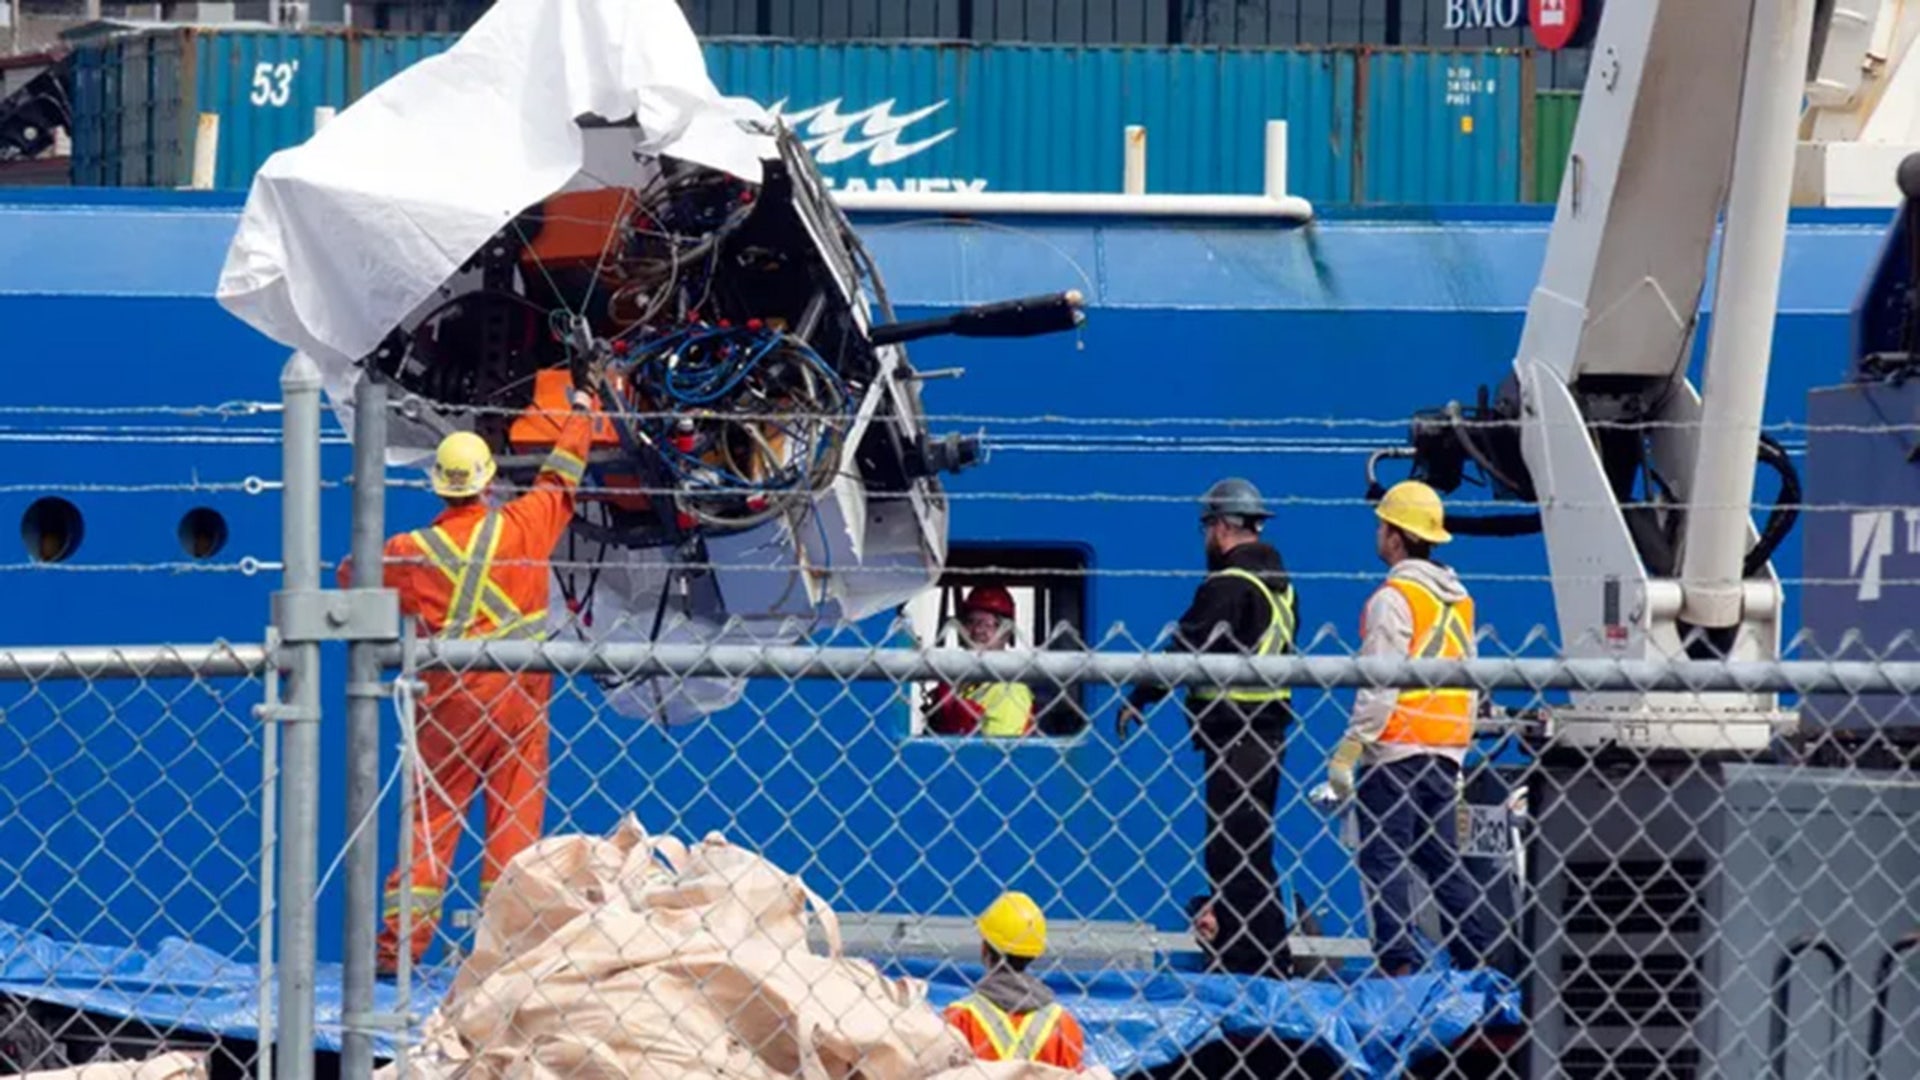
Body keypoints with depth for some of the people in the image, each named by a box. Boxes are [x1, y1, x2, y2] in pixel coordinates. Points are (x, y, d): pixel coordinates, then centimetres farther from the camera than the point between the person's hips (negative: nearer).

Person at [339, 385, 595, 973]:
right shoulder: (523, 526, -3)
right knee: (514, 817, 4)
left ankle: (399, 940, -1)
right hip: (519, 693, 0)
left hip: (450, 698, 0)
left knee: (431, 817, 4)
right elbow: (560, 480, 14)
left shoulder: (414, 550, -3)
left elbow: (352, 575, 13)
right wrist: (580, 416, 30)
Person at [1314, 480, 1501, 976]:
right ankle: (1483, 958, 6)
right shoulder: (1458, 598, 14)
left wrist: (1347, 754, -13)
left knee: (1384, 861, -6)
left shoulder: (1394, 597, -11)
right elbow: (1469, 682, 19)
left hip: (1396, 750, -8)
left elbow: (1380, 688, -16)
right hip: (1445, 751, 8)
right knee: (1441, 857, 12)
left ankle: (1400, 963, -14)